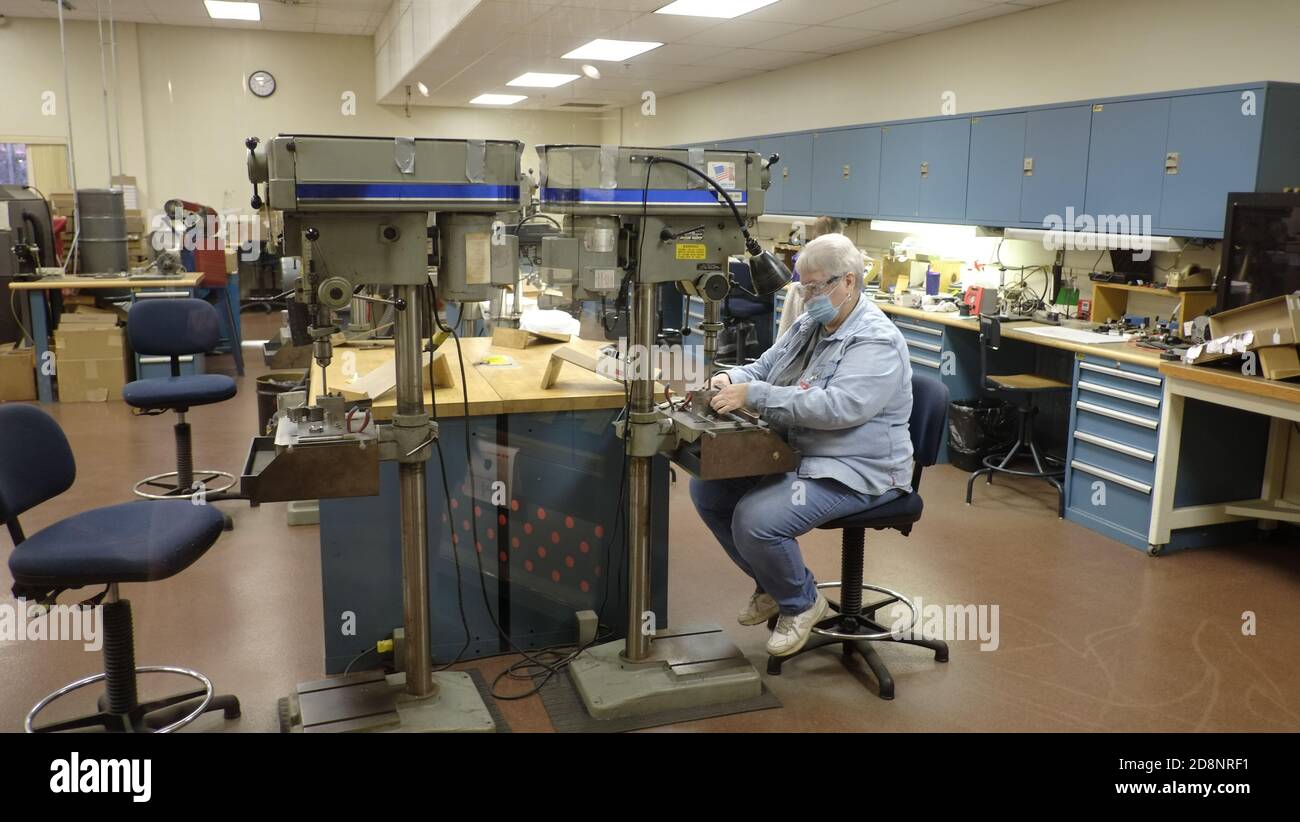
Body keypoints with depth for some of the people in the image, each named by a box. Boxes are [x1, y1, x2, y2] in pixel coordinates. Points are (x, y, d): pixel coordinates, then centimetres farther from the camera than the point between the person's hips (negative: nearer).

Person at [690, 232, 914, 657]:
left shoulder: (878, 343, -18)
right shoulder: (808, 325, 10)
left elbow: (838, 407, -32)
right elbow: (763, 369, 15)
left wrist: (753, 396, -33)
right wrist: (732, 380, -11)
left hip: (852, 472, -9)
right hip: (791, 454, 9)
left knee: (756, 519, -28)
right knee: (706, 488, 0)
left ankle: (801, 602, 3)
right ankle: (771, 583, 17)